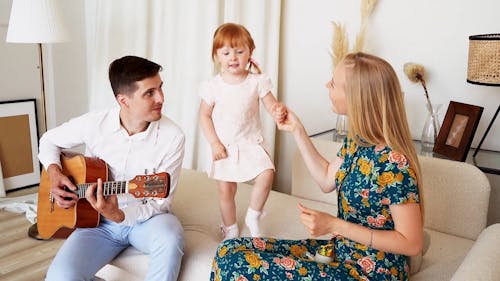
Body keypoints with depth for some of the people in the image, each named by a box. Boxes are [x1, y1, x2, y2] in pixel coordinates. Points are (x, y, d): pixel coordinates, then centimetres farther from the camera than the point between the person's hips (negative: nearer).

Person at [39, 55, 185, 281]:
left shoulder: (172, 137, -17)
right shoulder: (94, 124, -10)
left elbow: (160, 202, -13)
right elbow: (49, 140, 11)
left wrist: (120, 216, -30)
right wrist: (54, 172, -9)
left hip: (145, 218, -1)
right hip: (99, 221, 1)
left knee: (170, 239, -36)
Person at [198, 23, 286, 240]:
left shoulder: (257, 82, -7)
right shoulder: (213, 85, -6)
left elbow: (271, 105, -7)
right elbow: (204, 116, -1)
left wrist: (278, 109, -32)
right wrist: (214, 143, -9)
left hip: (250, 143, 0)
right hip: (224, 147, 0)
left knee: (266, 174, -21)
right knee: (225, 190, 7)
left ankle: (253, 217, 5)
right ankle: (230, 229, 32)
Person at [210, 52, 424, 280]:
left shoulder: (393, 163, -26)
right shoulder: (357, 138, -2)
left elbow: (412, 244, -20)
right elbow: (327, 181, 11)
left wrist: (335, 225, -23)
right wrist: (297, 131, 6)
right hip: (339, 252, 8)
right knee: (229, 251, -2)